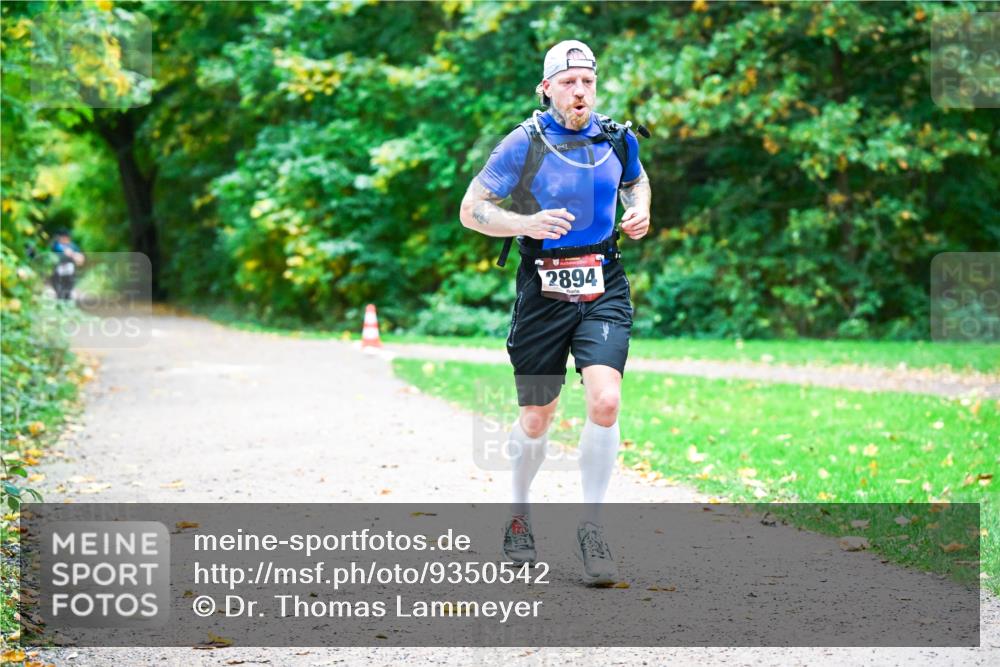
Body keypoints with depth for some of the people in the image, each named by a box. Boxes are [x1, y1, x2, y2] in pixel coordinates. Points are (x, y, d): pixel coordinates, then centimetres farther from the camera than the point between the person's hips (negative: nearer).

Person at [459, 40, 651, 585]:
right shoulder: (525, 144, -8)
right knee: (536, 420, 8)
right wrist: (526, 223, -22)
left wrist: (639, 214, 3)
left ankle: (591, 525, -5)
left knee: (605, 401, -19)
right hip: (543, 292, -2)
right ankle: (518, 515, 35)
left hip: (603, 289, 2)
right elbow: (470, 210, -6)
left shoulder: (617, 139, 3)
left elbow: (636, 182, 25)